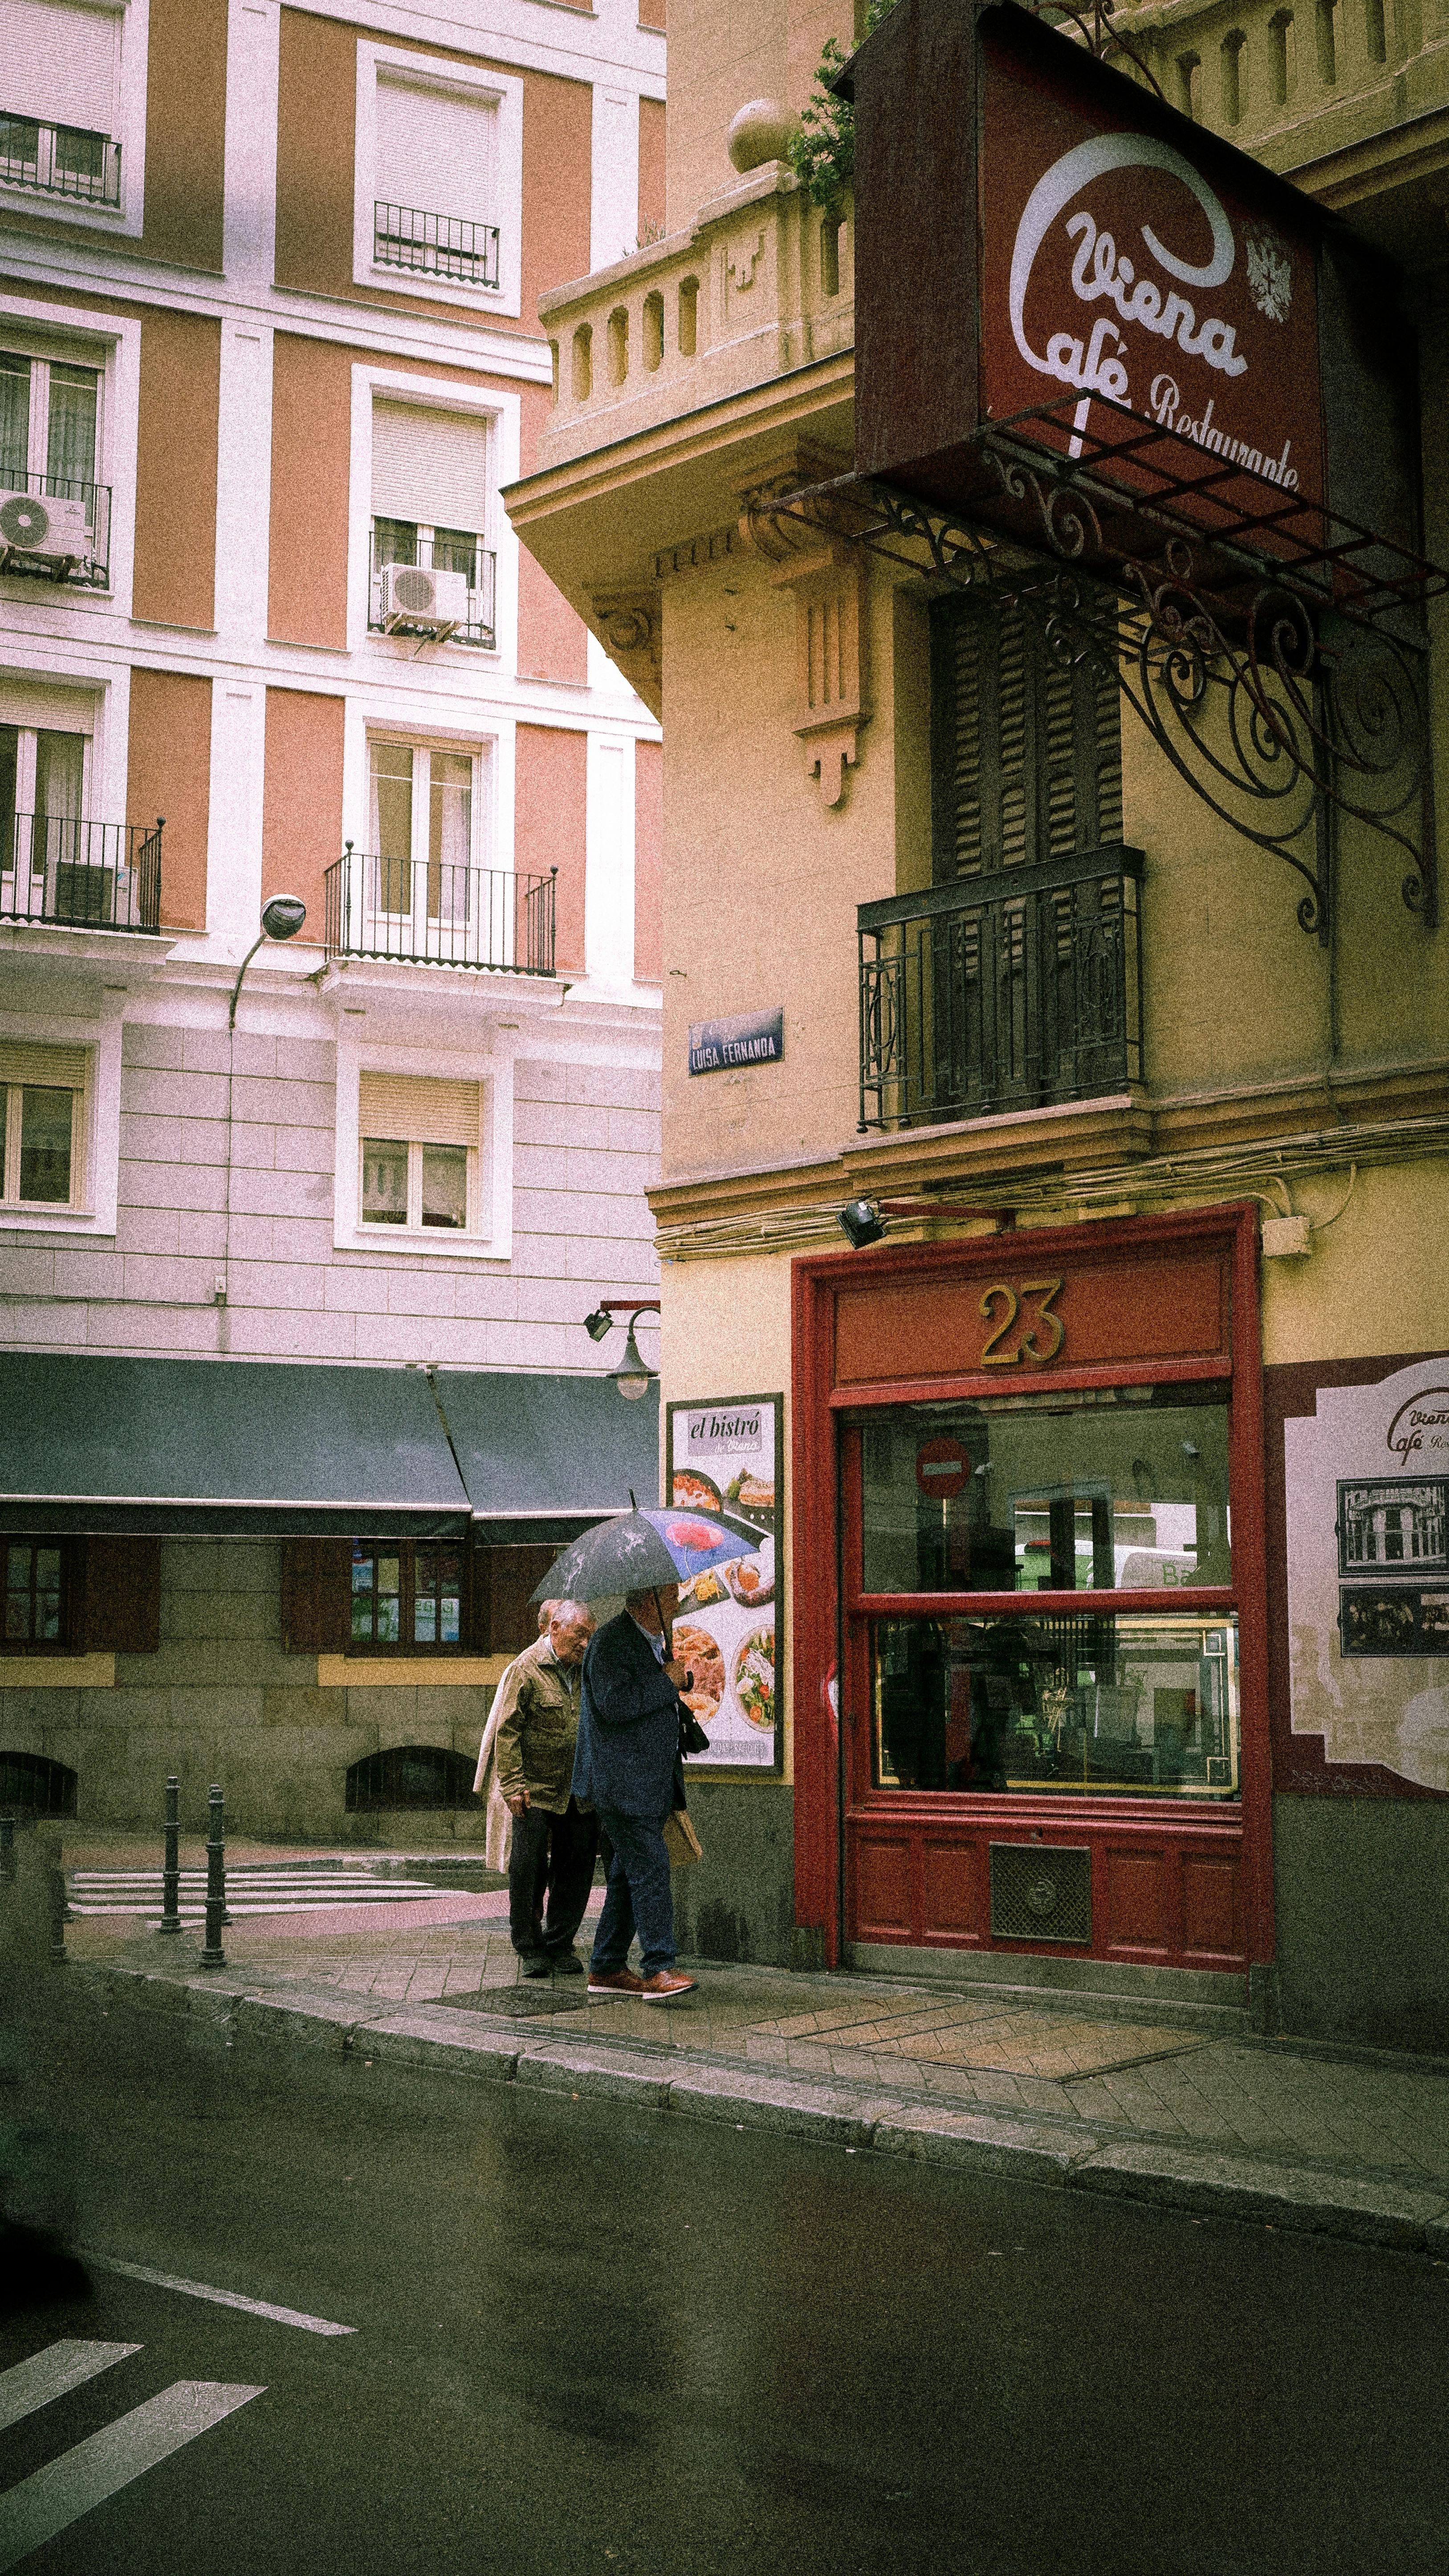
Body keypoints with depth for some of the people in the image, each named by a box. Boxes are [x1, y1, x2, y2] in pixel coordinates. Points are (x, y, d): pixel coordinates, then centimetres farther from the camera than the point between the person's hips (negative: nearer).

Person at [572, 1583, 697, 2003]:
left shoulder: (654, 1642, 19)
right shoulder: (611, 1641, -12)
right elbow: (614, 1703, -25)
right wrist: (667, 1682, -17)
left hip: (651, 1785, 10)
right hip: (624, 1783, -10)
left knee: (629, 1875, 10)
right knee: (650, 1869, -14)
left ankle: (606, 1969, 16)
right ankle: (659, 1970, -15)